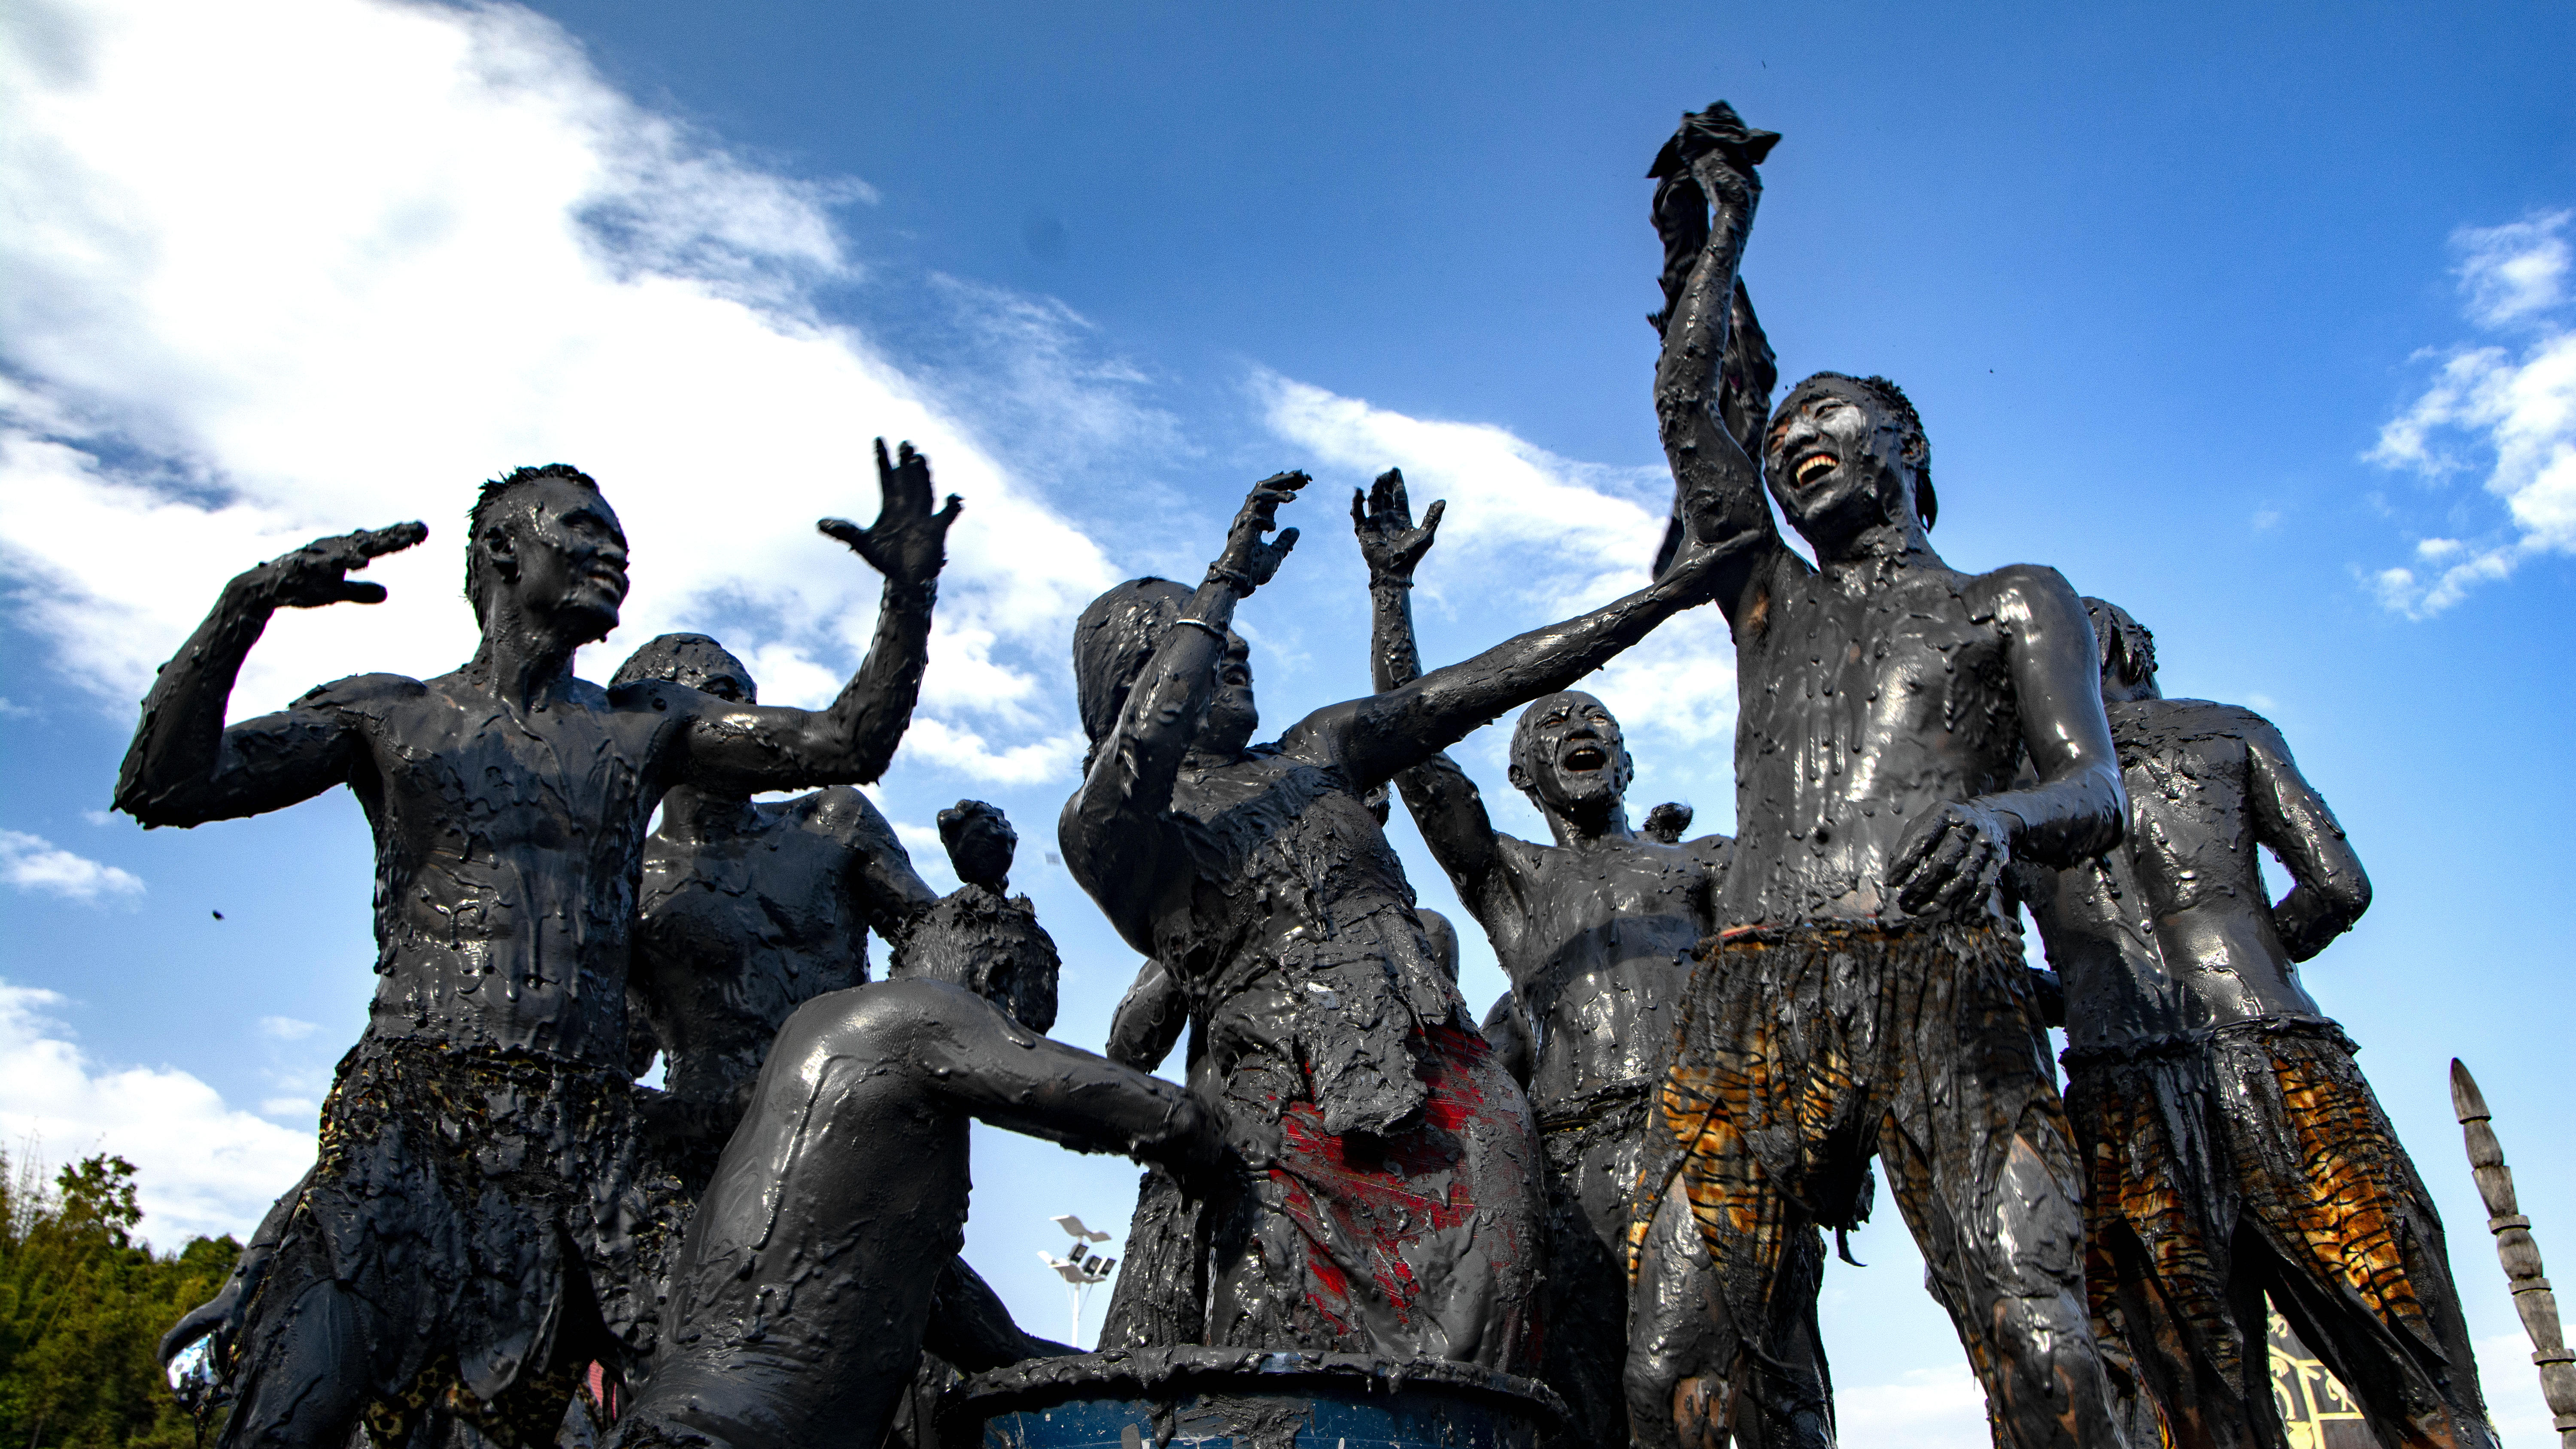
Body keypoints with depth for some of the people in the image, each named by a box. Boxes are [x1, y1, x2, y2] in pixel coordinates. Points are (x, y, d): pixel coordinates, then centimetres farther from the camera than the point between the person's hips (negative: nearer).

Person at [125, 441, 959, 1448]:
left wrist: (912, 589, -6)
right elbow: (163, 787, 2)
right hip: (405, 1123, -2)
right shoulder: (388, 714, 12)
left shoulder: (643, 726, 16)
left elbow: (847, 746, 7)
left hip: (588, 1137, 2)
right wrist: (249, 605, -13)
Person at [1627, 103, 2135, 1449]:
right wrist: (1727, 221, 39)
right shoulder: (1770, 597, 31)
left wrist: (1996, 812, -16)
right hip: (1750, 997, 3)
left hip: (1942, 989, -2)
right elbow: (1683, 402, 30)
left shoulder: (2013, 600, 22)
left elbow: (2097, 795, 8)